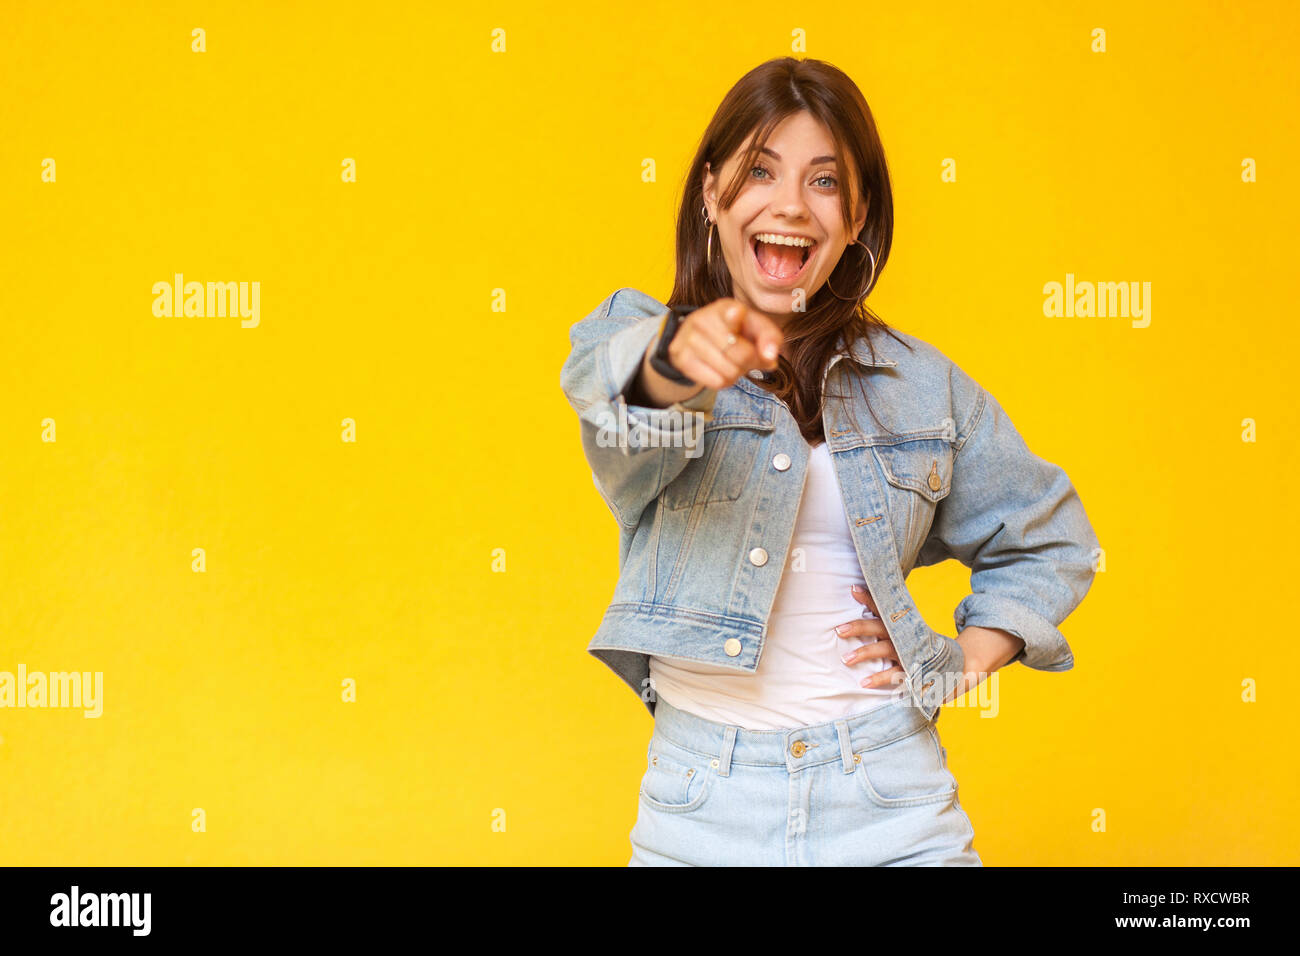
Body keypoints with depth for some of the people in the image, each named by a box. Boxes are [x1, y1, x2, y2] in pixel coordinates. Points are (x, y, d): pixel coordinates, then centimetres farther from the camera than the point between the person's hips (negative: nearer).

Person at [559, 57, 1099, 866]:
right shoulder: (640, 335, -1)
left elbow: (1051, 538, 19)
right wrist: (678, 356, -48)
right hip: (702, 802, -1)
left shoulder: (919, 383, 8)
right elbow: (606, 375, -26)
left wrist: (968, 656, 4)